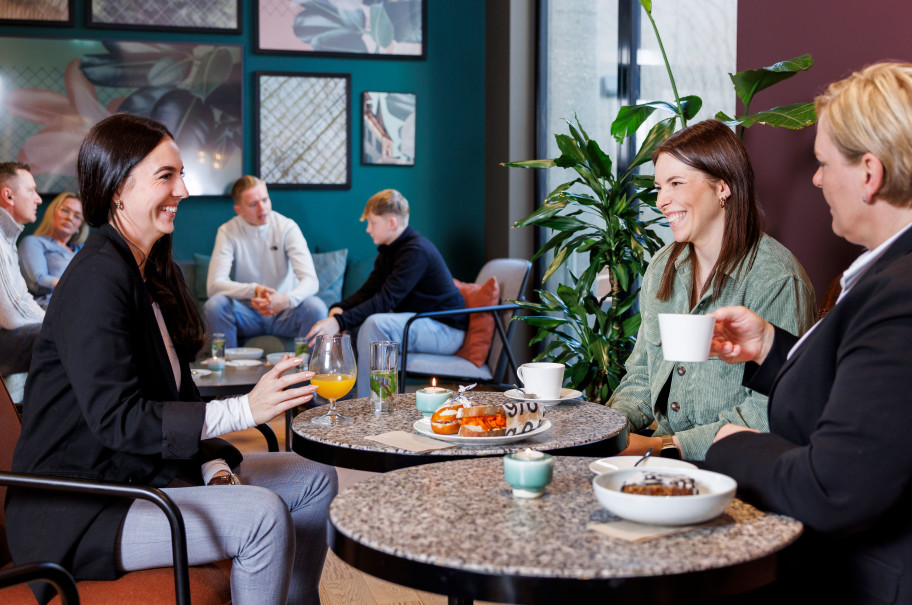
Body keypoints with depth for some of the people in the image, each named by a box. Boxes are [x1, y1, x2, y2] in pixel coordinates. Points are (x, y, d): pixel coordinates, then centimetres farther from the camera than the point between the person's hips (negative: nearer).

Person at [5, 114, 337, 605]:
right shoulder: (97, 278, -20)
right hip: (75, 509, -10)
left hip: (144, 472, 10)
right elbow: (116, 419, -26)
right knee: (263, 515, -27)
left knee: (314, 481, 7)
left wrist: (216, 466, -2)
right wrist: (244, 409, -31)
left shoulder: (152, 271, 11)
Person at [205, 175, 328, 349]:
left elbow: (310, 281, -18)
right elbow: (214, 284, -17)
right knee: (215, 304, -28)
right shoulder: (228, 232, -7)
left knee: (316, 307, -29)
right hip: (247, 313, 0)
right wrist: (254, 290, -34)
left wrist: (284, 300, -38)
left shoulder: (287, 227, -8)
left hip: (283, 313, 0)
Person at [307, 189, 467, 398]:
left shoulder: (416, 251, -22)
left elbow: (386, 300, -29)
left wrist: (340, 321, -36)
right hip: (416, 322, 10)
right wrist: (339, 309, -15)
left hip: (446, 330, -10)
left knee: (375, 323, -31)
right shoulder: (388, 251, 9)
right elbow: (368, 291, 5)